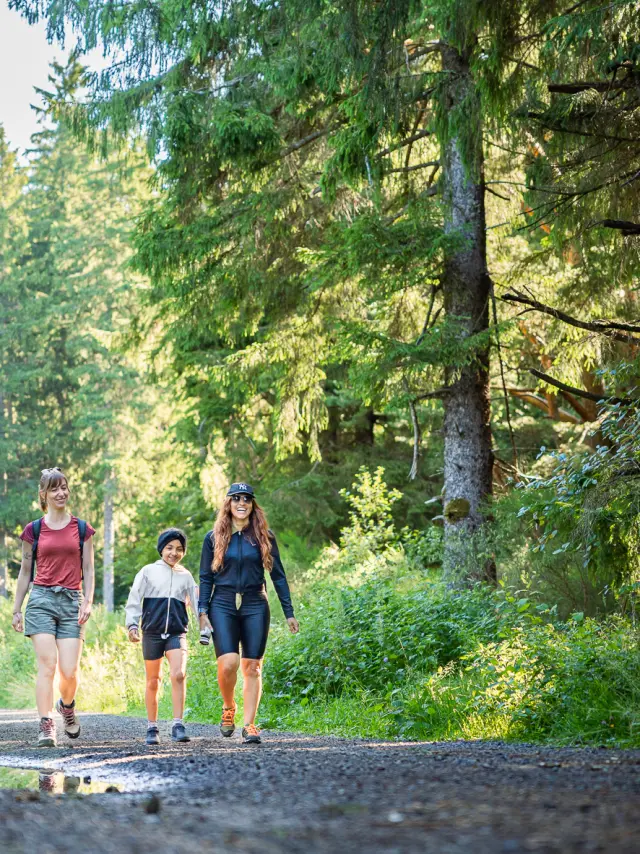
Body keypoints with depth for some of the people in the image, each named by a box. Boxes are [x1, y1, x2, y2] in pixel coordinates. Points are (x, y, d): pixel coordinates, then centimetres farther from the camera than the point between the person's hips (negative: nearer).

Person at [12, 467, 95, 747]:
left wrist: (87, 602, -3)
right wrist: (16, 609, 11)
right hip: (41, 600, -1)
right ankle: (45, 726, -10)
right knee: (47, 665, -12)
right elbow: (25, 572, 13)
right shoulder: (34, 530, 8)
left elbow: (88, 570, 9)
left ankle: (67, 706, 25)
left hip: (71, 601, 1)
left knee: (69, 671, -7)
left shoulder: (81, 529, 10)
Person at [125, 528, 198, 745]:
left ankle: (178, 726, -18)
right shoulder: (148, 572, 5)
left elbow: (196, 602, 14)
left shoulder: (186, 576, 11)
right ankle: (152, 728, 18)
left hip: (177, 633, 1)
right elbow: (134, 600, 1)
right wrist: (132, 624, -11)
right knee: (153, 682, 7)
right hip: (152, 633, -1)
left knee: (178, 674, -20)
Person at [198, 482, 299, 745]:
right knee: (228, 663, -16)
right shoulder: (214, 538, 7)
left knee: (252, 667, -2)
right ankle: (228, 708, 10)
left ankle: (249, 725, 3)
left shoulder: (264, 537, 7)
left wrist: (289, 612, 5)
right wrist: (202, 612, -2)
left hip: (255, 605, 1)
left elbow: (278, 575, 9)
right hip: (223, 605, -1)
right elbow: (205, 578, 9)